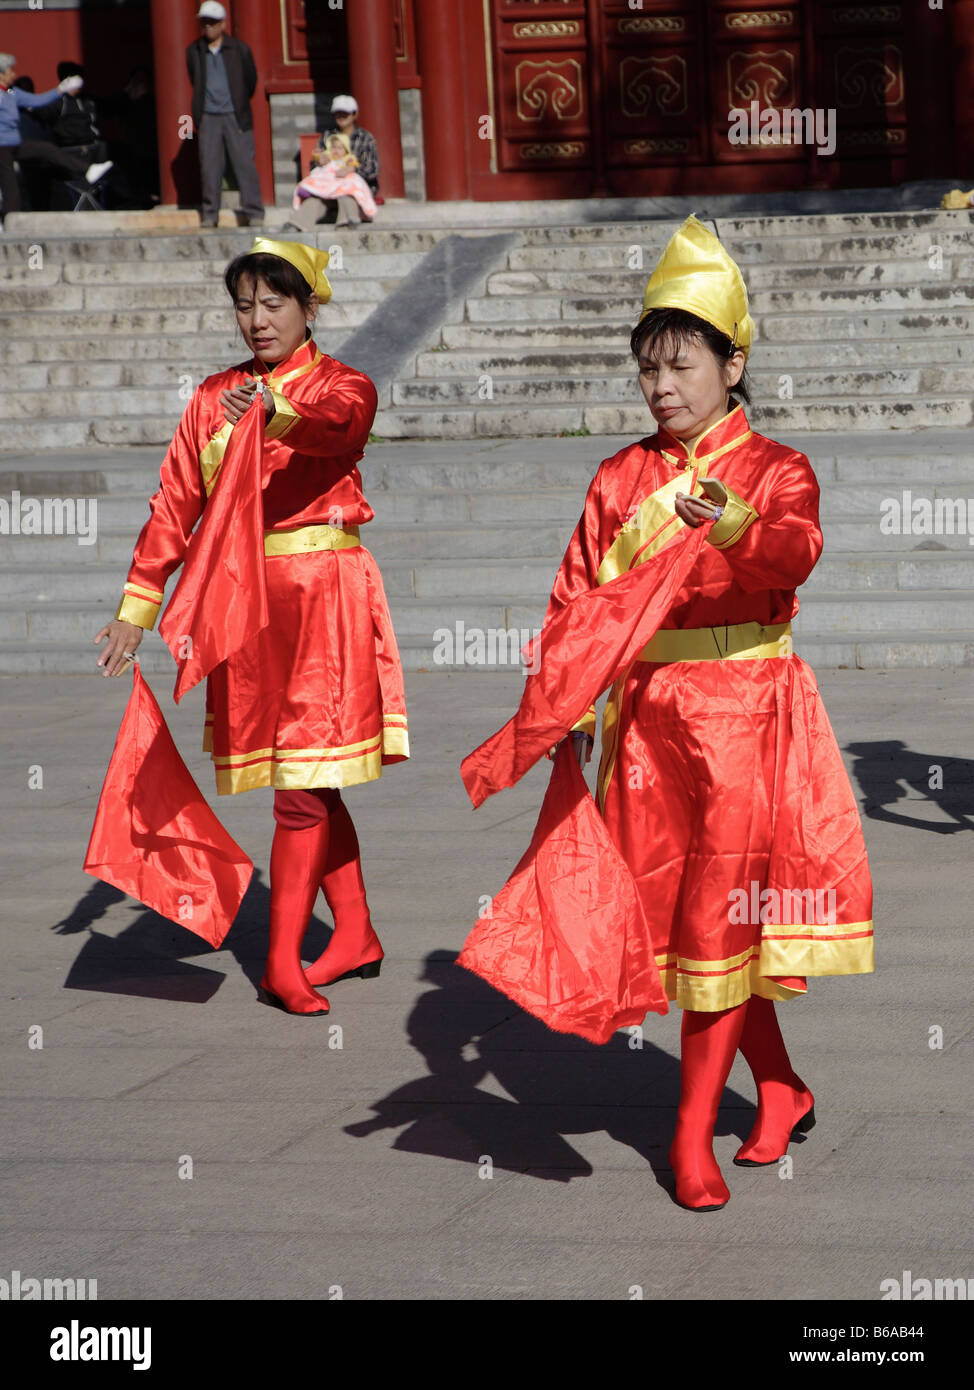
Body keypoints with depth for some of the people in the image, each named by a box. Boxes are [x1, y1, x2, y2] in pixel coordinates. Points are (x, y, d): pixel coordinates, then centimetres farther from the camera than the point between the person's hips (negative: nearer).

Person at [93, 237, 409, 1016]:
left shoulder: (342, 386, 0)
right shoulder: (216, 398, 13)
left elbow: (339, 422, -26)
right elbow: (176, 503, 12)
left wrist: (276, 413, -47)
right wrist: (137, 608, 8)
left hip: (321, 593, -4)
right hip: (244, 599, 4)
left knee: (305, 779, -8)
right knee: (310, 785, 8)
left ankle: (282, 963, -7)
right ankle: (356, 936, 19)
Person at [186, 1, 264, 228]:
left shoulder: (239, 49, 0)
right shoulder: (194, 51, 6)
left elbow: (251, 80, 10)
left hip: (235, 116, -2)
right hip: (208, 117, 2)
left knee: (245, 162, -5)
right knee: (209, 165, 0)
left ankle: (253, 212, -1)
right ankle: (210, 214, 5)